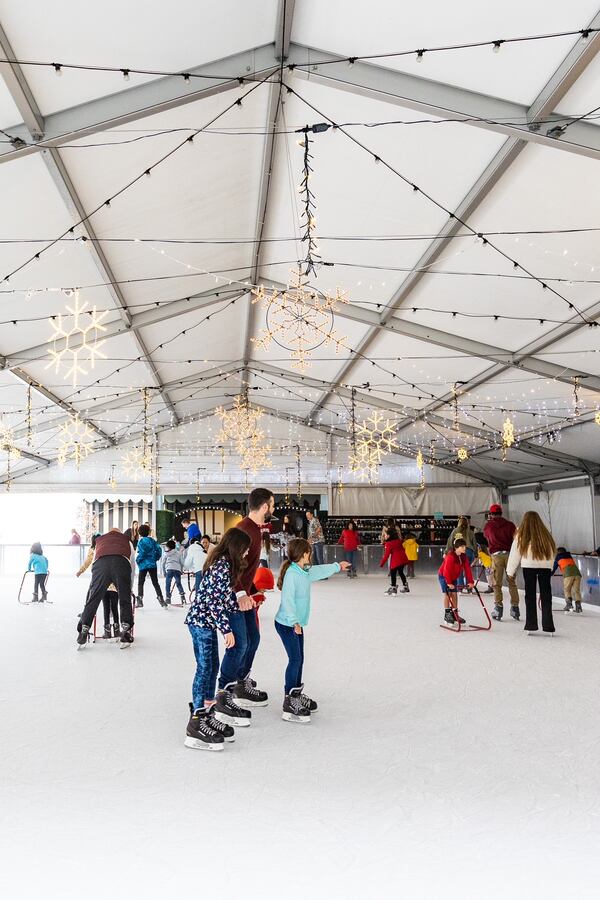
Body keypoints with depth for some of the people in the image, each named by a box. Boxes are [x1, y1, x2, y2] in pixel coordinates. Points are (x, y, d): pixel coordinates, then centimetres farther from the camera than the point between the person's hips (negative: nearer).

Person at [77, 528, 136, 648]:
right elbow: (132, 564, 34)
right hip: (122, 563, -1)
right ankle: (125, 630, 2)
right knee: (125, 600, 9)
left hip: (100, 563, 1)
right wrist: (130, 588, 43)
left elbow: (93, 562, 36)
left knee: (92, 599, 8)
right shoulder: (127, 540, 37)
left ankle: (83, 631, 7)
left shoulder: (99, 540, 40)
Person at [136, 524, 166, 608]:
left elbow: (142, 552, -18)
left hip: (143, 565, -4)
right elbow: (159, 549, 4)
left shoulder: (141, 541, -8)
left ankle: (139, 600, 5)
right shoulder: (152, 540, 7)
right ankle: (161, 600, -4)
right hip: (153, 565, 4)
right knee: (155, 583, 7)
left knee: (140, 583, 10)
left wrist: (137, 560, -4)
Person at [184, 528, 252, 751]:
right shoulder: (223, 565, -19)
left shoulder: (221, 562, 12)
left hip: (204, 621, 10)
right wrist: (227, 629, -19)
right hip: (202, 621, -10)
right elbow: (215, 602, -22)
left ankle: (208, 708, 30)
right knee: (205, 668, -8)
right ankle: (196, 721, -7)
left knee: (212, 665, 17)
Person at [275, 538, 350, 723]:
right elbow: (287, 600, -27)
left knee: (299, 659, 15)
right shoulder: (291, 573, -22)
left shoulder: (306, 572, 7)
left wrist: (338, 566, 42)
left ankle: (297, 695, 28)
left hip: (297, 624, 9)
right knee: (295, 660, -12)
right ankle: (289, 703, -8)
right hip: (286, 624, -9)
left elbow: (320, 571, 28)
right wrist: (294, 621, -32)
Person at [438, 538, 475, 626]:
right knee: (447, 594, -9)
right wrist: (449, 583, -32)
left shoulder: (464, 557, -8)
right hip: (443, 576, -7)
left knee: (454, 594, 4)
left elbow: (467, 569, -7)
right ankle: (447, 614, -2)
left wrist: (470, 581, -12)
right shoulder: (450, 556, -30)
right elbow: (446, 570, -31)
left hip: (453, 577, 7)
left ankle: (455, 614, 12)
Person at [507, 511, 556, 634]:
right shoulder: (546, 535, 4)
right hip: (545, 566, 2)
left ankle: (531, 625, 10)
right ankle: (548, 626, 10)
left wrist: (511, 571, 13)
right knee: (546, 595, 8)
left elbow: (515, 554, 4)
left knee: (530, 595, 8)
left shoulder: (521, 536, -2)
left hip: (528, 566, -2)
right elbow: (552, 553, 8)